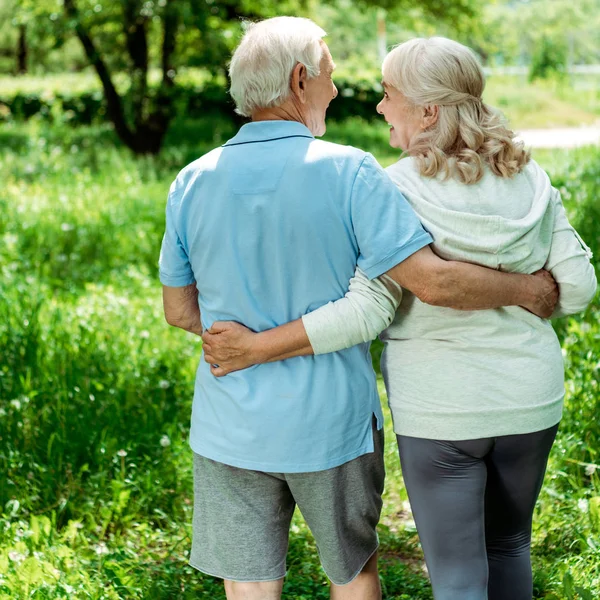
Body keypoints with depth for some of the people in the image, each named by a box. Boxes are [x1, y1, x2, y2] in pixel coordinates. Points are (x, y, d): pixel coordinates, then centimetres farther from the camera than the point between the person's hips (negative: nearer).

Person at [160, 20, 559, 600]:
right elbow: (432, 280, -21)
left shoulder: (192, 184, -3)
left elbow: (179, 310, 5)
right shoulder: (347, 172, -15)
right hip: (330, 422, -2)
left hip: (231, 429, 2)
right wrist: (526, 289, -6)